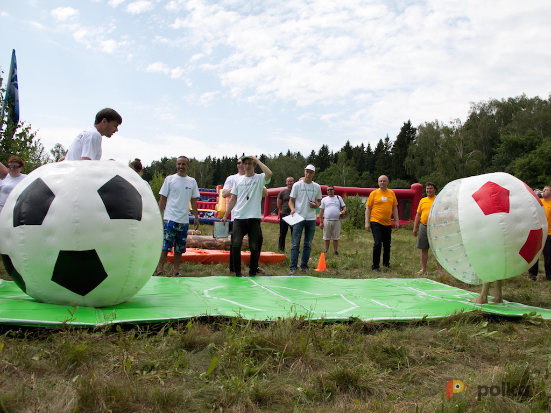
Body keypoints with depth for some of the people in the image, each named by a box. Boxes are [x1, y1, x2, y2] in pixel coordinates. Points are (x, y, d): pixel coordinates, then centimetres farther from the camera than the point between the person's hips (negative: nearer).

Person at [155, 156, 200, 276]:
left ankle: (176, 271, 14)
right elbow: (163, 199, 4)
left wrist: (196, 218, 10)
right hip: (170, 218, -3)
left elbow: (193, 201, 14)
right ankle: (159, 269, 3)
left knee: (180, 248, 7)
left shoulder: (192, 181, 10)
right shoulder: (169, 179, 2)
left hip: (184, 220, 3)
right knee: (165, 246, -7)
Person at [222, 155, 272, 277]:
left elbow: (269, 174, -21)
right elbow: (233, 200, 19)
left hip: (254, 218, -2)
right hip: (239, 218, 3)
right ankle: (237, 272, 5)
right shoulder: (238, 181, 15)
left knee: (254, 247, 0)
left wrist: (257, 160, -10)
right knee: (236, 244, -10)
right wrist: (225, 215, 14)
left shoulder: (259, 178, 4)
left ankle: (252, 272, 16)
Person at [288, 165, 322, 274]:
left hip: (311, 219, 3)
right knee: (296, 244, -6)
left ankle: (304, 266, 16)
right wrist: (292, 209, -17)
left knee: (308, 244, 8)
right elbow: (291, 200, 3)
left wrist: (316, 205, -4)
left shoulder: (317, 187, 10)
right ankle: (293, 267, -2)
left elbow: (319, 201, 19)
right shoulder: (297, 185, 1)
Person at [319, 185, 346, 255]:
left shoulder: (338, 198, 15)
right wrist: (321, 222, -1)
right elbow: (321, 211, 7)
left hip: (337, 221, 1)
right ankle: (325, 252, 7)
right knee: (326, 238, 1)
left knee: (336, 238, 3)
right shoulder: (324, 199, 11)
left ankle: (336, 252, 9)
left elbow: (344, 206, 12)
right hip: (327, 221, 0)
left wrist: (344, 210, -14)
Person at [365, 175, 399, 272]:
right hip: (376, 222, -4)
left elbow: (394, 207, 15)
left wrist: (397, 221, 8)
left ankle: (386, 263, 31)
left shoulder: (391, 193, 10)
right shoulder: (374, 193, -1)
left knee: (387, 245, 12)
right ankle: (375, 266, 0)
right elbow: (368, 208, 0)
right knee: (377, 243, -10)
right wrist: (367, 222, -6)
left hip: (387, 223, 4)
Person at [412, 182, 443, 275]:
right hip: (423, 226, 4)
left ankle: (440, 270, 4)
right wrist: (415, 227, 12)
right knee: (424, 249, 7)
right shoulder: (422, 201, 14)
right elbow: (418, 215, 17)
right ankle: (423, 269, 16)